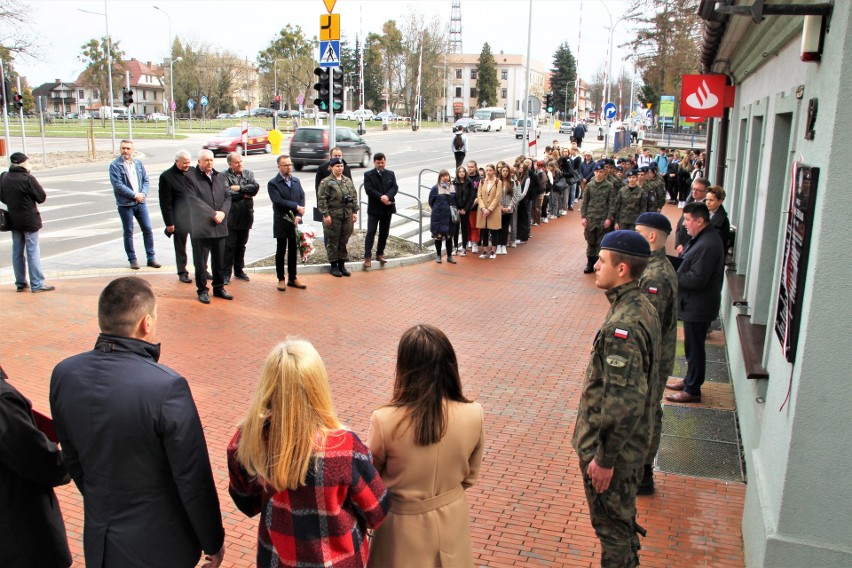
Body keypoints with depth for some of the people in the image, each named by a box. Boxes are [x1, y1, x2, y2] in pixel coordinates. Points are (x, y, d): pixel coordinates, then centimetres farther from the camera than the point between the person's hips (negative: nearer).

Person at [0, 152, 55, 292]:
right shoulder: (28, 178, -17)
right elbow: (42, 198, -12)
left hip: (13, 219, 6)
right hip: (29, 220, -6)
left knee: (17, 251, 13)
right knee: (33, 251, -2)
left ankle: (20, 283, 19)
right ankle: (37, 284, -1)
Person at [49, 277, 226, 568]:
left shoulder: (63, 374, -10)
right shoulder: (167, 387, -28)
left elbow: (72, 459, 4)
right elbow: (193, 479, -20)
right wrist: (213, 543, -5)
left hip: (98, 541, 5)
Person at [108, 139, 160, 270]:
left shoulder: (138, 163, 8)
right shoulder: (115, 165, -7)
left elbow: (145, 180, 8)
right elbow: (118, 185, -14)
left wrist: (143, 193, -9)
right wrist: (135, 195, -16)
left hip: (140, 202, 4)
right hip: (125, 204, -4)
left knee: (148, 230, 4)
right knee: (128, 233, 5)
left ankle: (151, 258, 12)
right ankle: (132, 260, 14)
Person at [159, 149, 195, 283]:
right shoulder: (166, 176, -7)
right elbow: (165, 203, -7)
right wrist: (169, 223, -8)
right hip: (180, 218, -4)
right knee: (180, 247, 7)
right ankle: (182, 272, 19)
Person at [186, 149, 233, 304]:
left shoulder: (220, 177, 13)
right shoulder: (191, 177, -5)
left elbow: (227, 197, 9)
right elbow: (194, 200, -14)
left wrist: (223, 212, -10)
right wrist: (213, 214, -16)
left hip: (219, 227, 5)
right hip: (200, 227, -5)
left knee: (219, 261, 13)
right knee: (201, 262, 3)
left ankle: (219, 288, 25)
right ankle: (202, 290, 14)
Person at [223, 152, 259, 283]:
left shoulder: (249, 174, 9)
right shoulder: (224, 176, -6)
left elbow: (255, 187, -7)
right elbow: (226, 193, -18)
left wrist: (239, 188, -14)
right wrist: (244, 194, -8)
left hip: (246, 216, 5)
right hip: (231, 217, -4)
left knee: (241, 245, 14)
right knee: (229, 245, -1)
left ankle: (239, 271, 26)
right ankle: (226, 273, 6)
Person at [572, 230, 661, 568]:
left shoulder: (623, 325, -29)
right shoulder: (641, 307, 3)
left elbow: (623, 402, -30)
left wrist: (604, 458, -21)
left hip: (613, 444, -9)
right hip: (632, 440, 9)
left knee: (611, 524, 9)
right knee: (623, 517, 26)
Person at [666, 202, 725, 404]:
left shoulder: (707, 245, -25)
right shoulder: (702, 238, 8)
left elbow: (697, 279, -27)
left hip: (698, 307, -10)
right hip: (694, 305, 10)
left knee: (694, 348, 2)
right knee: (693, 346, 21)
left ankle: (692, 390, 14)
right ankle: (690, 380, 36)